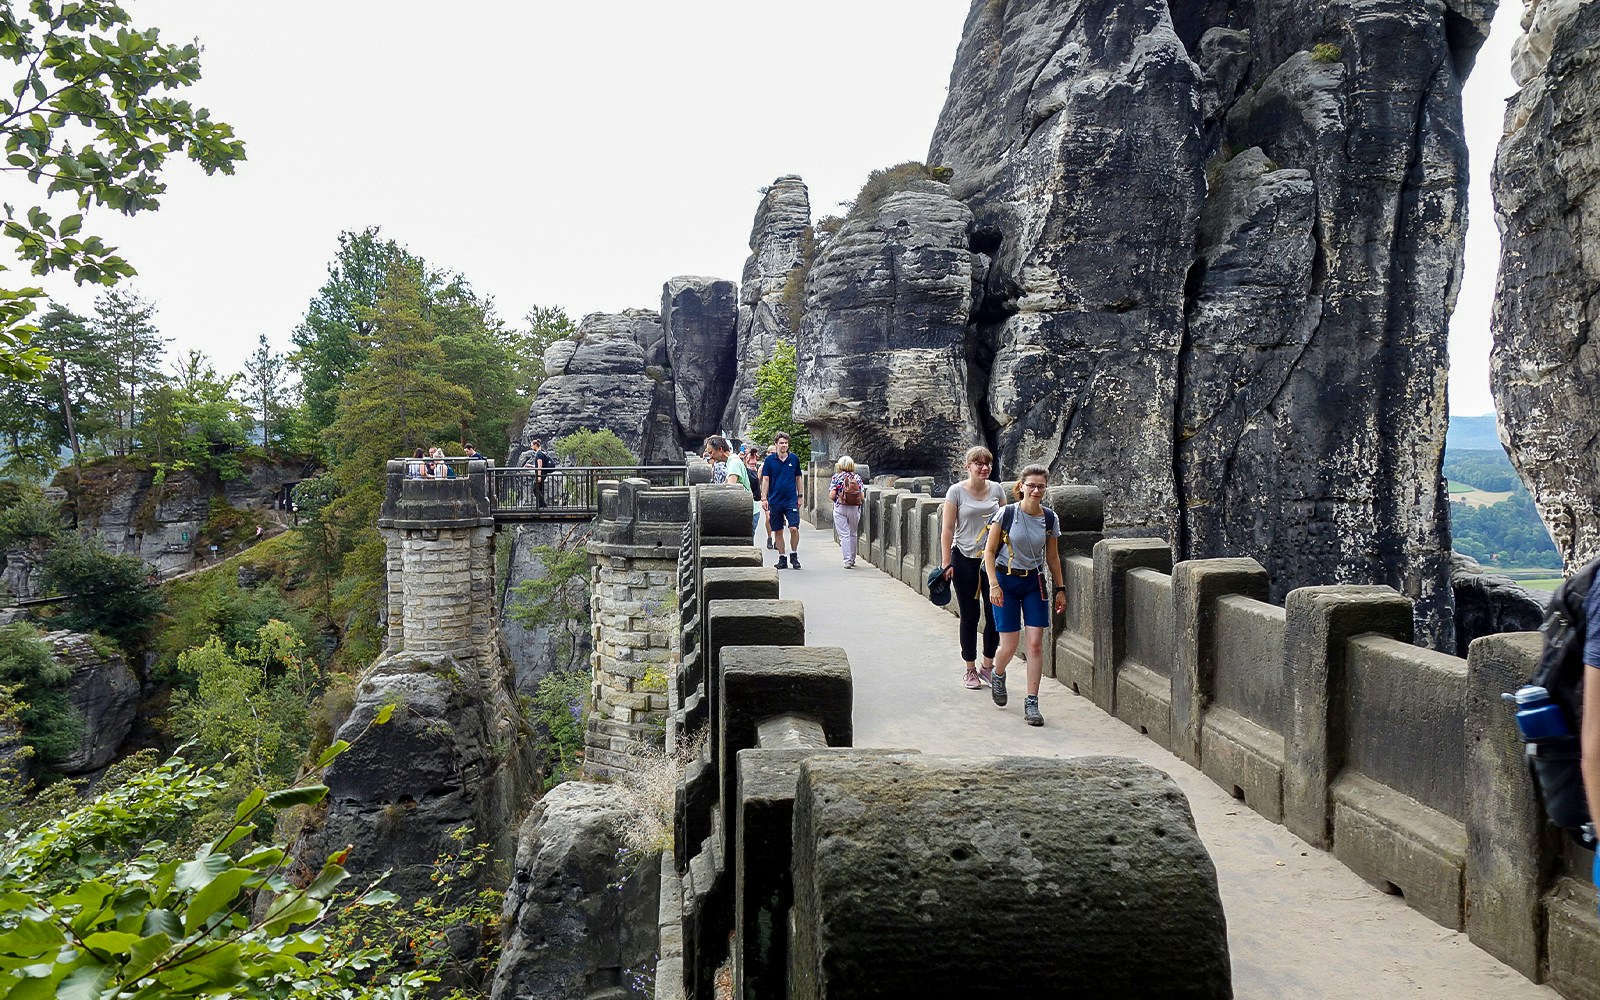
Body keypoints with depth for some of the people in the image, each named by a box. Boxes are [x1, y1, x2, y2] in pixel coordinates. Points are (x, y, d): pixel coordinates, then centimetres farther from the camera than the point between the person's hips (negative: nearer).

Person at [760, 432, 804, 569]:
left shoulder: (794, 458, 4)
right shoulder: (769, 460, 1)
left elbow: (798, 478, 12)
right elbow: (765, 480, 1)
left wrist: (800, 495, 11)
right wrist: (764, 498, -6)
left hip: (791, 500, 0)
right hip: (775, 500, 1)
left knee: (794, 528, -12)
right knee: (778, 531, 5)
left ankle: (794, 555, 7)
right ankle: (782, 558, 16)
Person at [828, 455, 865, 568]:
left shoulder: (836, 477, -3)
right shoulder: (857, 478, 3)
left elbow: (831, 496, -9)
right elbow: (862, 497, -1)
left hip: (840, 508, -2)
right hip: (855, 508, 2)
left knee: (844, 535, -1)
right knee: (853, 534, 16)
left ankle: (847, 560, -8)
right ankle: (852, 559, 23)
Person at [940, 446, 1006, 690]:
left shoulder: (997, 489, 3)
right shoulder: (956, 491, -6)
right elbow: (948, 529, -6)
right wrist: (947, 564, -9)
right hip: (965, 560, -3)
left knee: (995, 614, 1)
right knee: (970, 616, 5)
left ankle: (988, 665, 20)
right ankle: (970, 670, 18)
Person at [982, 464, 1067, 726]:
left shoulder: (1050, 519, -1)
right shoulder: (1006, 513, -11)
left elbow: (1052, 557, 11)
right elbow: (989, 551, -6)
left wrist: (1060, 589, 11)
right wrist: (994, 584, -15)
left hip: (1035, 582, 3)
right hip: (1006, 580, -2)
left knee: (1036, 642, -6)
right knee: (1009, 646, 0)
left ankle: (1031, 703, 4)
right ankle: (998, 676, 35)